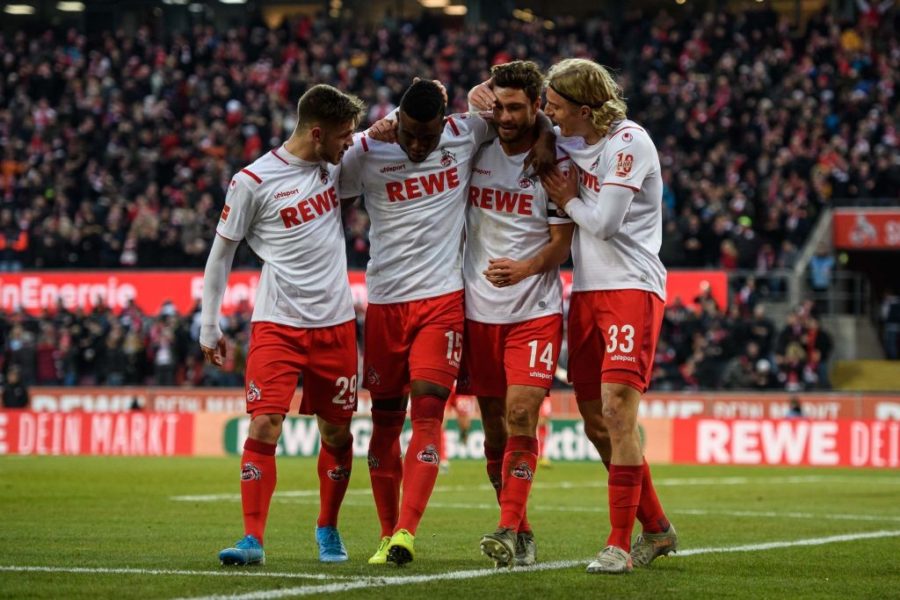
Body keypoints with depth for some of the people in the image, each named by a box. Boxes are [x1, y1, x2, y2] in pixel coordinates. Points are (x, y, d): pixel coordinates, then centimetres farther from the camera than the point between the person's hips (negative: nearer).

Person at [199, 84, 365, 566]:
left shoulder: (337, 164, 4)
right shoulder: (253, 181, -9)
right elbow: (221, 251, 1)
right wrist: (209, 326, 2)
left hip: (335, 323, 4)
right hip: (278, 323, -4)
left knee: (337, 432, 10)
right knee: (264, 425, -15)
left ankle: (328, 530, 29)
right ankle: (252, 539, -12)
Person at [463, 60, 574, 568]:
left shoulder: (554, 162, -6)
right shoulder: (477, 151, 5)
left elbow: (564, 242, -9)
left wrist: (525, 268, -24)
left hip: (535, 311, -4)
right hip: (479, 311, 4)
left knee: (521, 415, -17)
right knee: (495, 426, 5)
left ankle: (509, 533, -20)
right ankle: (522, 537, 14)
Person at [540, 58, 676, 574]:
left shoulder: (628, 142, -12)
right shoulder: (573, 140, 11)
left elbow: (602, 222, -17)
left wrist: (568, 200, 1)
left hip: (630, 287, -8)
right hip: (587, 291, 8)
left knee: (617, 413, -16)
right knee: (596, 423, 9)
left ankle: (620, 544, -11)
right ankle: (656, 527, 24)